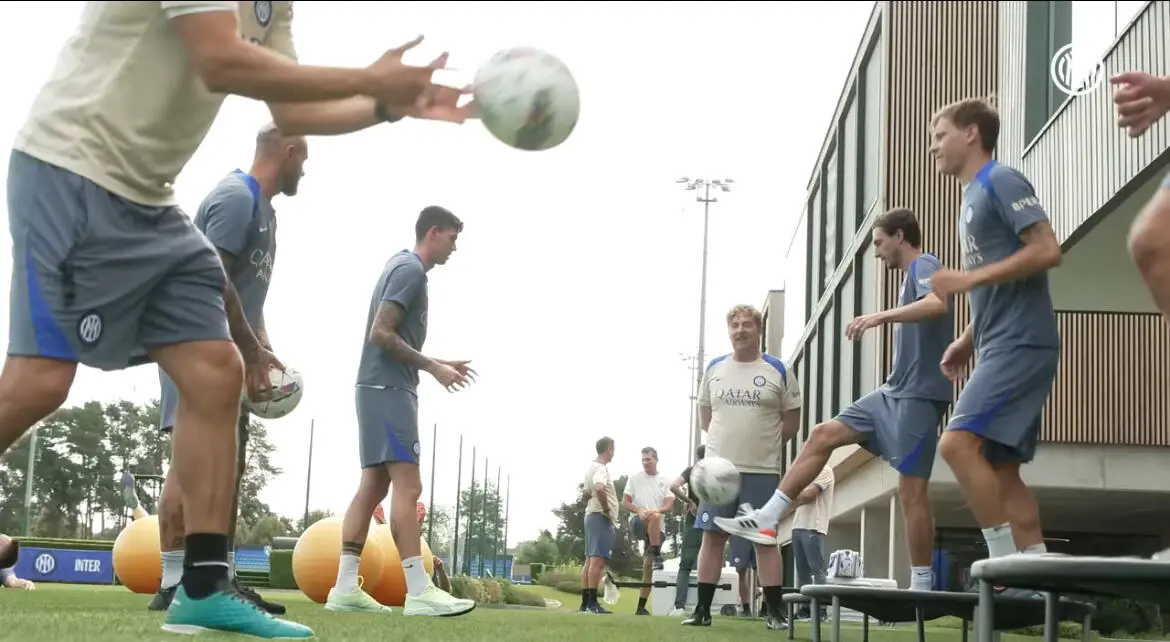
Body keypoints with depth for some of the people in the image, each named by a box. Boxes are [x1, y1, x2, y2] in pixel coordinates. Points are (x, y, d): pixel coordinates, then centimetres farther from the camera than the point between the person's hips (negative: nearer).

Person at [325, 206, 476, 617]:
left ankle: (345, 588, 3)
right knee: (407, 487, -13)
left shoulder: (402, 266, 20)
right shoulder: (411, 269, -10)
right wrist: (432, 367, -13)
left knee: (373, 486, 6)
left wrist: (437, 365, 18)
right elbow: (381, 333, -18)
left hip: (380, 388, 10)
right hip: (388, 389, -10)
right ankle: (419, 592, -17)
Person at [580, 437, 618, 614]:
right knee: (598, 560, -13)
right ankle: (592, 603, -17)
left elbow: (586, 491, 28)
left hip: (591, 515, 10)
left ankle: (585, 603, 11)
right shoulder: (601, 468, -14)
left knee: (590, 560, 10)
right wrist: (606, 509, -22)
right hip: (601, 518, -10)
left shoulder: (591, 467, 17)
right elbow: (599, 488, -32)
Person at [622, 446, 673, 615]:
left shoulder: (664, 481, 9)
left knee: (648, 566, -2)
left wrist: (657, 510, -22)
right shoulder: (634, 478, 6)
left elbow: (670, 506, 0)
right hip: (637, 522, -2)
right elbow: (625, 502, 4)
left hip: (657, 529, 2)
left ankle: (641, 607, 2)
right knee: (655, 517, -37)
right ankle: (656, 555, -29)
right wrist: (638, 510, -17)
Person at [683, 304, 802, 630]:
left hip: (762, 470, -2)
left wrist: (762, 443, 3)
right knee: (712, 536, 3)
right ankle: (702, 609, 7)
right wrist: (728, 439, 9)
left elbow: (791, 420, 5)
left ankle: (775, 612, 3)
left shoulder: (778, 370, 0)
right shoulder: (714, 368, 8)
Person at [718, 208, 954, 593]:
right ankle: (767, 520, 7)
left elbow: (938, 304, -31)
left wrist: (881, 316, -37)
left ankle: (921, 587, -2)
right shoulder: (913, 275, 21)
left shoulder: (924, 265, -8)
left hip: (918, 396, -10)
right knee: (823, 436, 6)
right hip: (895, 393, 10)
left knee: (911, 488, -8)